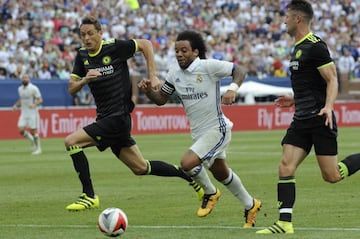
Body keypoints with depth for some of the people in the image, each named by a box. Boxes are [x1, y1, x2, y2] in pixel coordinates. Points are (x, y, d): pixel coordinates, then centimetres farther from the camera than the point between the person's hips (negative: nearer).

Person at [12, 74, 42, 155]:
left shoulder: (34, 88, -10)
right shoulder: (20, 89, 10)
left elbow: (40, 100, -10)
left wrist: (35, 104, -29)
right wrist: (16, 105, 7)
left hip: (32, 113, -6)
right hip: (23, 113, 6)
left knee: (33, 131, -3)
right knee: (21, 130, -7)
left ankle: (38, 148, 14)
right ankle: (32, 140, 19)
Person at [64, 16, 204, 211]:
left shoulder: (114, 47, -10)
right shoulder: (82, 56, 8)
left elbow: (145, 44, 1)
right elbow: (71, 89, 7)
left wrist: (152, 76, -4)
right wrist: (85, 80, -14)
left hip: (118, 116, -8)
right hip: (105, 118, 8)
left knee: (71, 141, -18)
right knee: (141, 168, 13)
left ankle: (89, 196, -13)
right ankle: (190, 176, 26)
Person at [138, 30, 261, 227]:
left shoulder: (209, 66, -18)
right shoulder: (174, 73, 1)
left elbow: (240, 70, -12)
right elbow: (161, 99, 9)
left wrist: (233, 89, -30)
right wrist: (148, 90, -11)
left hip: (217, 129, -8)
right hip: (198, 133, 8)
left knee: (187, 163, -23)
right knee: (221, 173, 21)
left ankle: (210, 193, 6)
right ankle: (250, 205, 41)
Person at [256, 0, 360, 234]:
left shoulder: (315, 46, -13)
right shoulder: (299, 48, 16)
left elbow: (332, 79, -17)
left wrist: (328, 106, -29)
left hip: (319, 118, -9)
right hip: (302, 119, 9)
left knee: (332, 175, -5)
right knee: (286, 167, -5)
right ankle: (285, 223, -8)